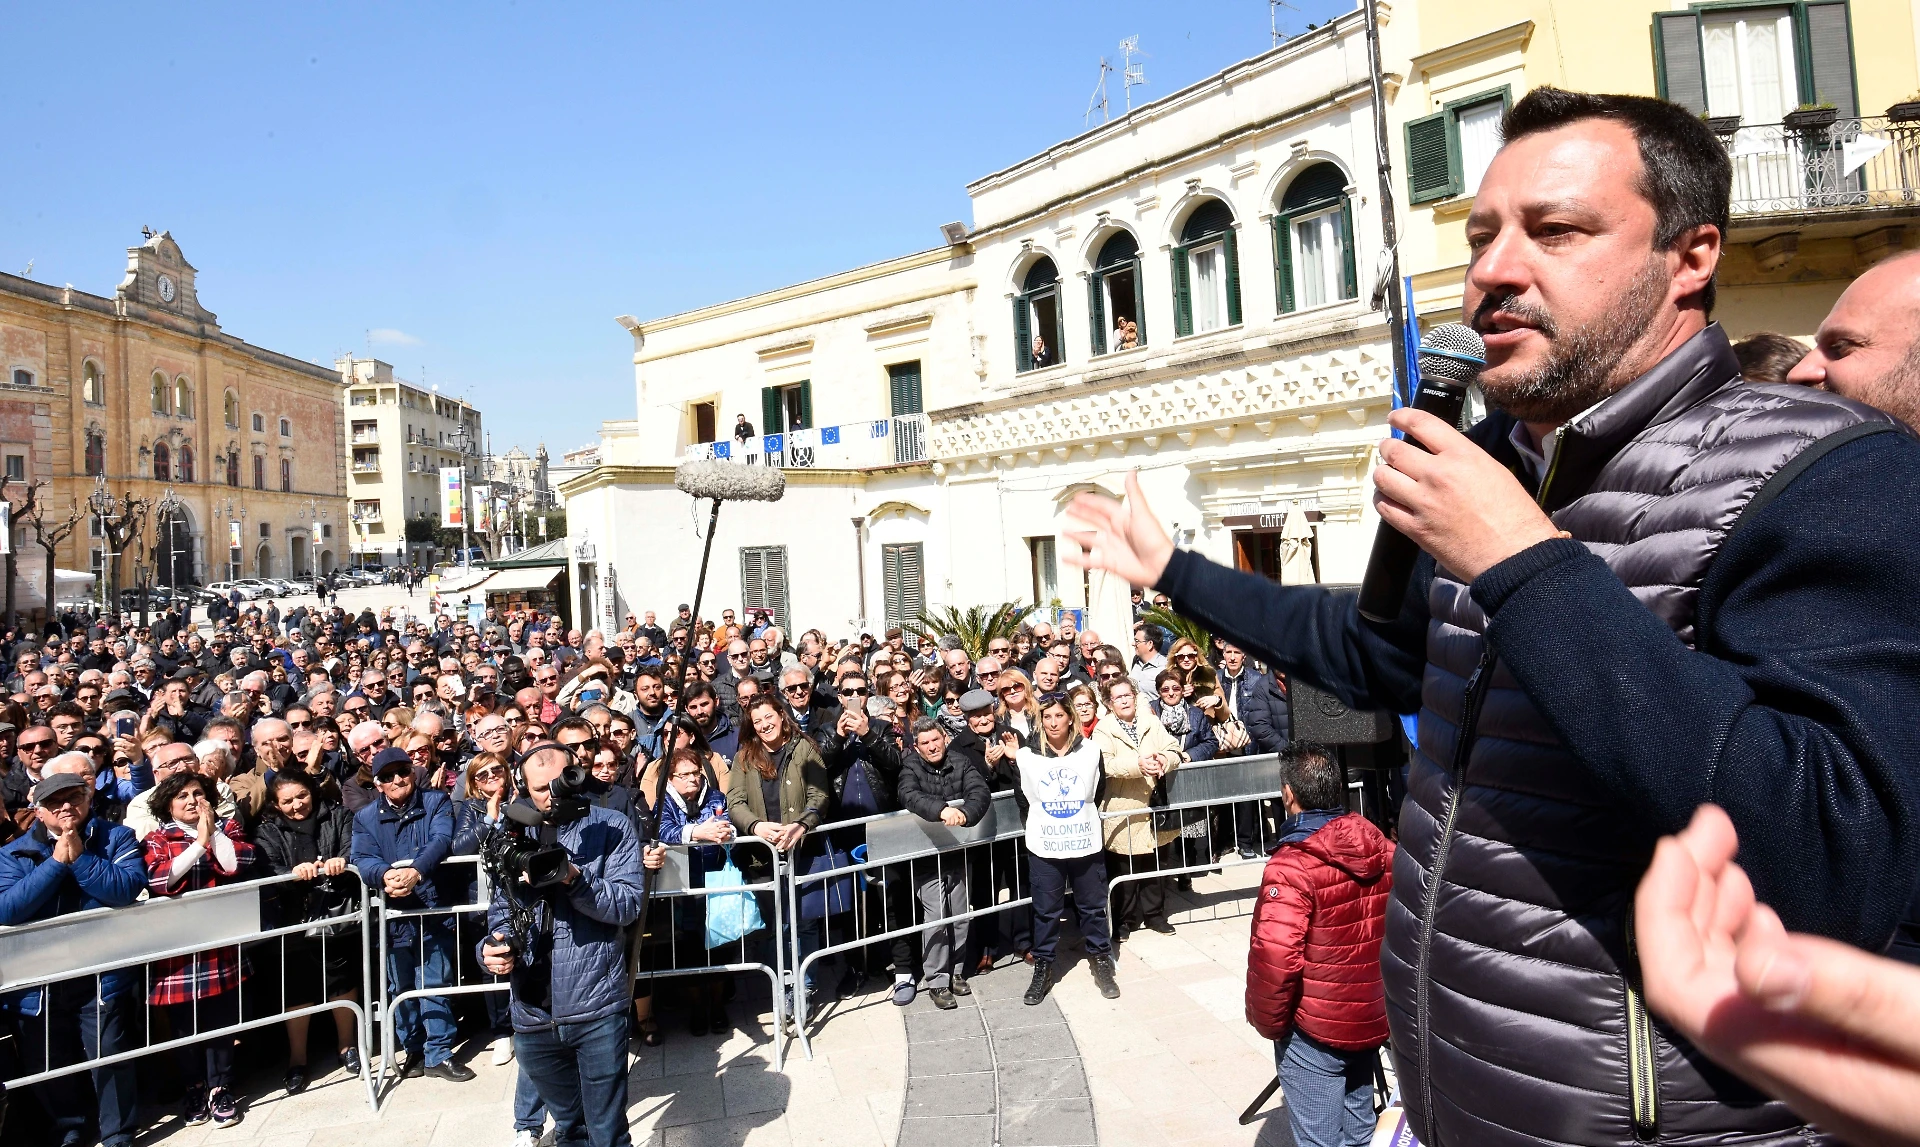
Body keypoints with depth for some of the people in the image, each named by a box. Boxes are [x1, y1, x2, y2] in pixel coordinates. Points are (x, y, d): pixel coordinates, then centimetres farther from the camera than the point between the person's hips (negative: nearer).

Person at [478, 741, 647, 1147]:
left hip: (596, 1010, -4)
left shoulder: (612, 828, -4)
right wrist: (491, 948, -9)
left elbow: (629, 904, -12)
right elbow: (500, 912, 12)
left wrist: (573, 878, -26)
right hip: (533, 1014, 4)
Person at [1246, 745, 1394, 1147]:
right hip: (1374, 1019, 7)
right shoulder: (1383, 849, -3)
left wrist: (1268, 1021, -12)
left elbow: (1275, 959, -29)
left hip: (1316, 1030, -6)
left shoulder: (1292, 866, -25)